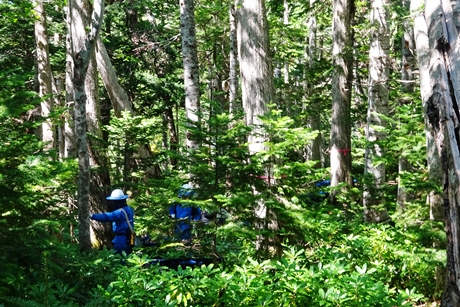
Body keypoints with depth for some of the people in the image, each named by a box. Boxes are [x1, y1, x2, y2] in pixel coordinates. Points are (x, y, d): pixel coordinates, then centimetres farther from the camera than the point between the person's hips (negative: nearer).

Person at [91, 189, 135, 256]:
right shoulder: (128, 209, 11)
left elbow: (107, 217, -30)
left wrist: (92, 216, -33)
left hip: (122, 240, -10)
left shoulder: (120, 212, -21)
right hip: (128, 239, 10)